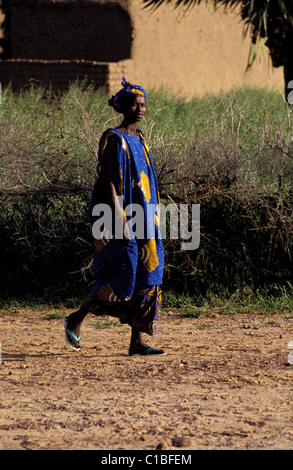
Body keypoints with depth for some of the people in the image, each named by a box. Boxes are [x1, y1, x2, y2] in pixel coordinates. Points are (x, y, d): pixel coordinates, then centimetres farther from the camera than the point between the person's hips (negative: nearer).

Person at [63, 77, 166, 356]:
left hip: (141, 218, 8)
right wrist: (119, 221, -21)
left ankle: (137, 342, 2)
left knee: (145, 276, 1)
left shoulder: (139, 140, 16)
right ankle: (75, 320, 8)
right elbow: (109, 183, -15)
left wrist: (150, 222, 18)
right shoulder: (114, 139, -9)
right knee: (121, 273, -11)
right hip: (121, 217, -8)